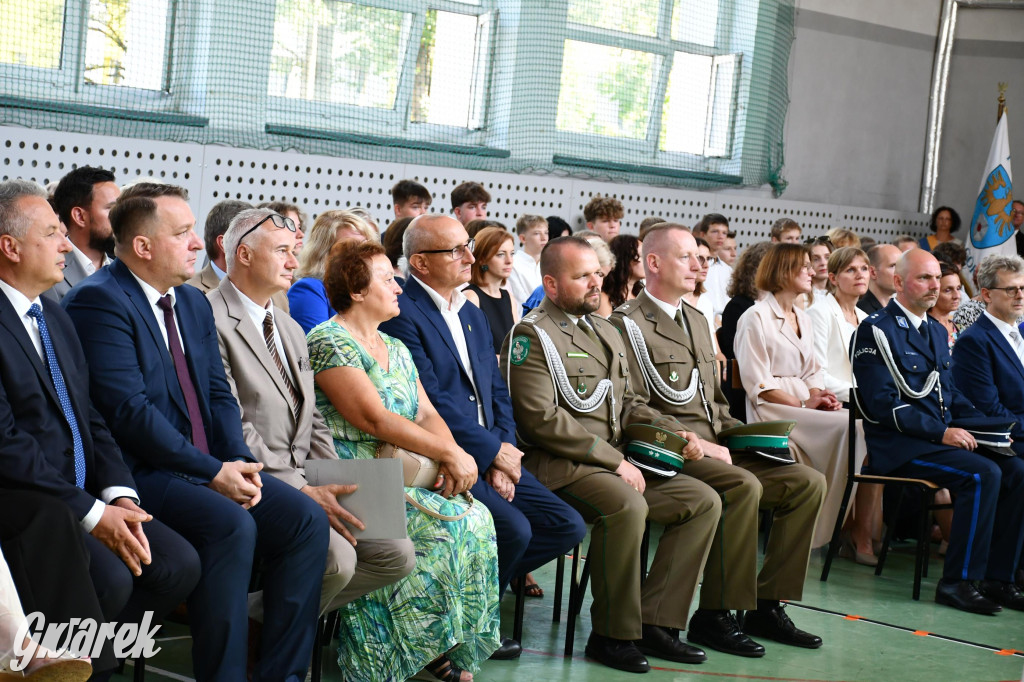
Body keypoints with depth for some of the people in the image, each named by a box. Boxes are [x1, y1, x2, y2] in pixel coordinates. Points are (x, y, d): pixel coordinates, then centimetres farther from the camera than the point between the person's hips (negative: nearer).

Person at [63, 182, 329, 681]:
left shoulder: (194, 303, 16)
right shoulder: (99, 301, -12)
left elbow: (220, 395, 14)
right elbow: (128, 409, -20)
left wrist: (240, 463, -6)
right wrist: (212, 472, -19)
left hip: (212, 467, 8)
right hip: (143, 472, -8)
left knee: (307, 521, -8)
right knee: (231, 525, -31)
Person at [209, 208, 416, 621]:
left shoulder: (291, 329, 21)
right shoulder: (211, 322, -10)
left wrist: (336, 485, 4)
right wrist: (302, 490, -21)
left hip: (306, 483, 9)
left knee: (397, 555, -5)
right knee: (336, 557, -30)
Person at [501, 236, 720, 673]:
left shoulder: (607, 333, 21)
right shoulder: (532, 336, -7)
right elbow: (543, 418, -16)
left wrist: (675, 432, 7)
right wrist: (615, 460, -17)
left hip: (613, 460, 9)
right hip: (557, 463, -8)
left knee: (704, 501, -6)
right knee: (628, 506, -35)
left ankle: (656, 622, -4)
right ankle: (613, 635, -18)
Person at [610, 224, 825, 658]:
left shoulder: (696, 320, 23)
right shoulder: (629, 323, -5)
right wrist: (693, 443, -19)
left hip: (713, 446, 9)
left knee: (808, 482, -6)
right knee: (745, 486, -33)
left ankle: (766, 606, -3)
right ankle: (714, 617, -22)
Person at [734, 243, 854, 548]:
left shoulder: (804, 319, 21)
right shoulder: (756, 318, -3)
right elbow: (758, 385, -10)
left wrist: (820, 395, -2)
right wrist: (804, 405, -16)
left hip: (804, 403, 7)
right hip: (772, 410, -7)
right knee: (846, 425, -28)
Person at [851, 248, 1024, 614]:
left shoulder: (936, 331, 20)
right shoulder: (877, 330, -7)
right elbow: (882, 403, -16)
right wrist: (941, 431, -19)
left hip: (940, 438, 8)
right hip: (898, 446, -8)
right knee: (982, 474, -27)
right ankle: (957, 582, -19)